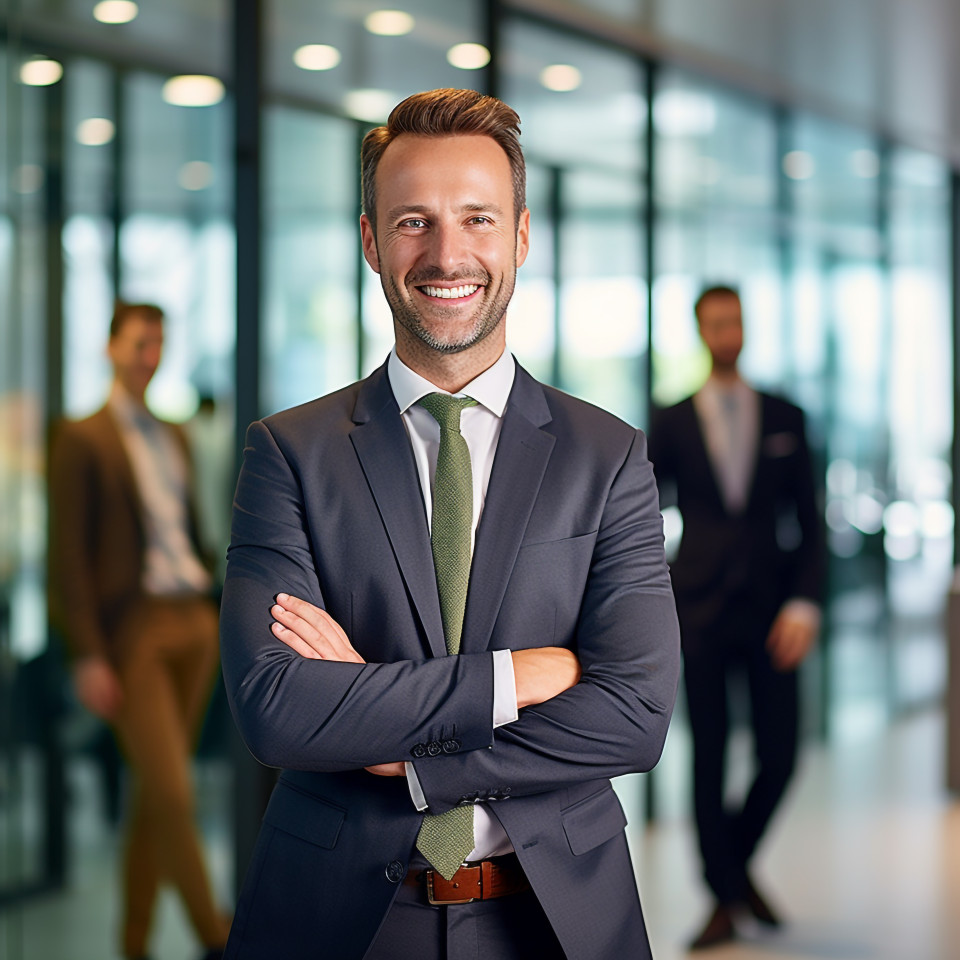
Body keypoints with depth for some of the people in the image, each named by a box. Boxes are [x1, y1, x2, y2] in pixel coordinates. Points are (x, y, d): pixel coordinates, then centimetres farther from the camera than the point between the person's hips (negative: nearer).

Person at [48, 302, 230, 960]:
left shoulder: (175, 437, 16)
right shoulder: (82, 440, -4)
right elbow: (69, 556, -8)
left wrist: (212, 612, 15)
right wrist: (89, 658, -13)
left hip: (194, 623, 6)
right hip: (133, 630, -6)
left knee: (155, 791, 9)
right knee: (173, 794, -10)